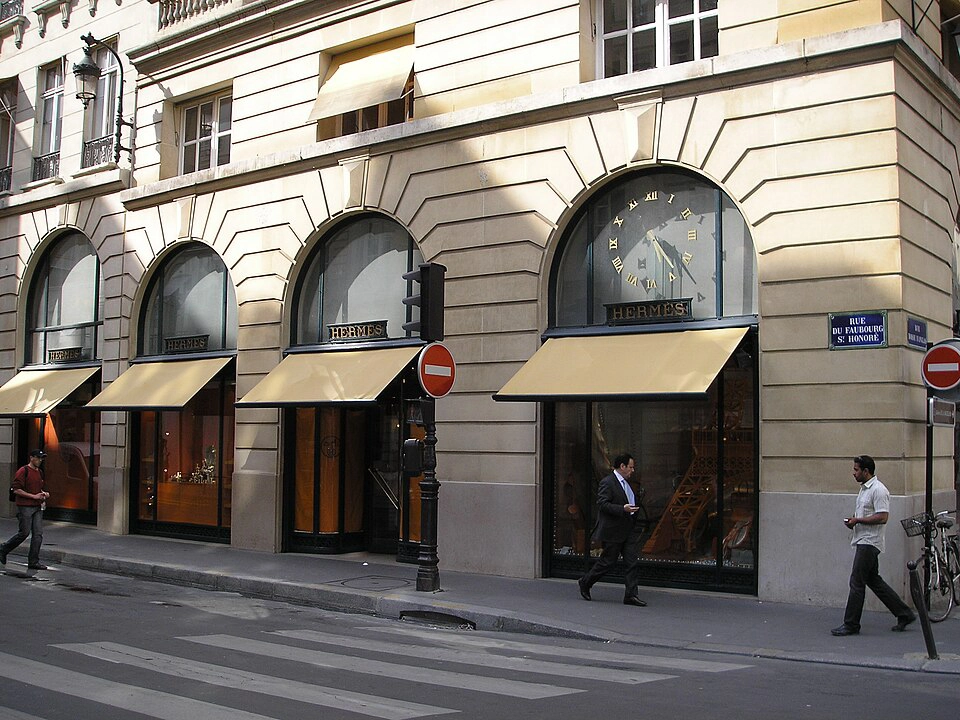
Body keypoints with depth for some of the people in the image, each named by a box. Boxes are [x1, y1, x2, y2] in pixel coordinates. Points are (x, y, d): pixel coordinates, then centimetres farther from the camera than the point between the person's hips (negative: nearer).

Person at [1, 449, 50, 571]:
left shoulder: (39, 473, 16)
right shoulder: (23, 471, -9)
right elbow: (16, 490, -14)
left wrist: (43, 493, 8)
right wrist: (34, 496, -17)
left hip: (38, 507, 7)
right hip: (25, 507, -7)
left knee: (38, 534, -1)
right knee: (24, 533, -3)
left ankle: (33, 562, 2)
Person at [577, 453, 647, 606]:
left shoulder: (625, 483, 16)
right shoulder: (607, 482, -13)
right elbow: (602, 504, -20)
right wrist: (623, 509, -28)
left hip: (629, 530, 8)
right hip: (613, 531, -8)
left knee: (633, 562, -1)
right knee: (607, 562, 2)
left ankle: (630, 595, 1)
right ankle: (585, 583, 23)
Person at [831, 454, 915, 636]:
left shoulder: (878, 490, -17)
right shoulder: (864, 488, 16)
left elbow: (882, 517, -24)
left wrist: (858, 520, -19)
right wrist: (853, 520, 8)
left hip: (869, 543, -11)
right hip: (863, 541, 11)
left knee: (857, 582, -7)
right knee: (874, 580, 14)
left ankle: (851, 624, -1)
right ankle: (904, 614, 21)